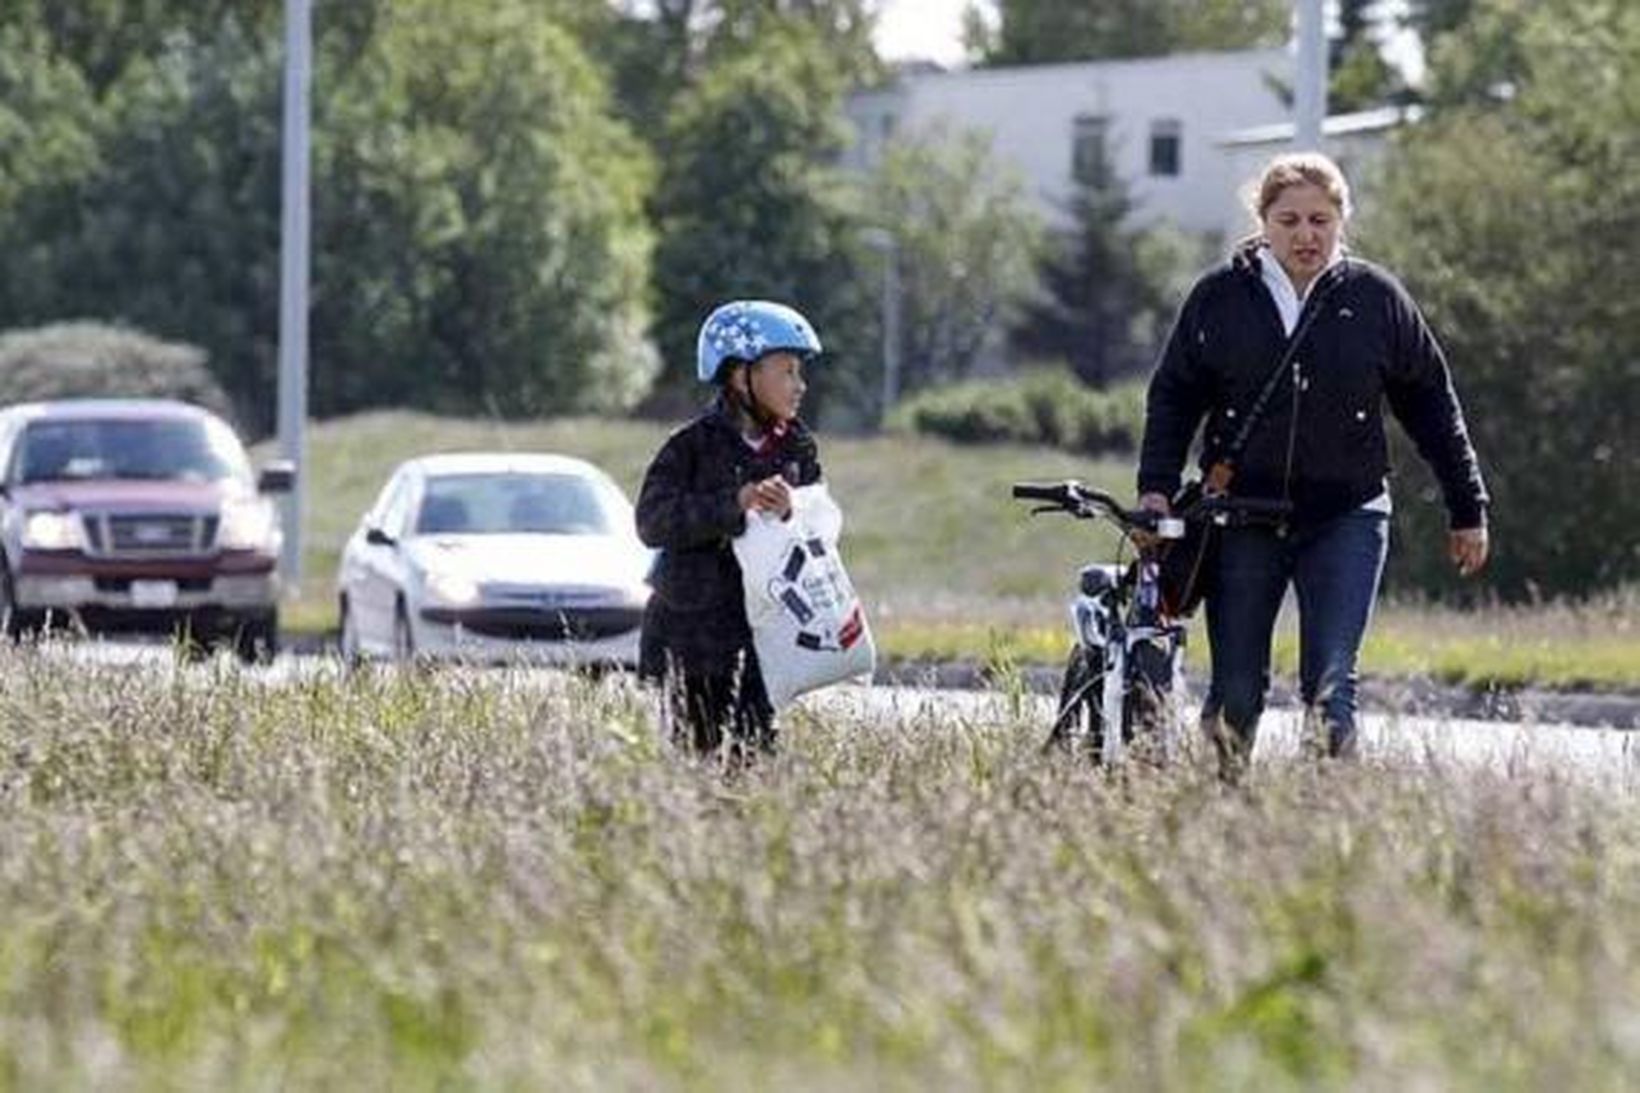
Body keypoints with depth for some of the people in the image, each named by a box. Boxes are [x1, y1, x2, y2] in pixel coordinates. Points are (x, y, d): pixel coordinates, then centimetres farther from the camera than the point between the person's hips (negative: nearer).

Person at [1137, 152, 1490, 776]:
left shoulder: (1376, 299, 2)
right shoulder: (1219, 298, 2)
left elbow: (1432, 406, 10)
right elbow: (1173, 397, 11)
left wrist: (1468, 511, 12)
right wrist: (1156, 486, -3)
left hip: (1345, 519, -1)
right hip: (1242, 521, 1)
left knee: (1330, 687, -12)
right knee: (1235, 695, 5)